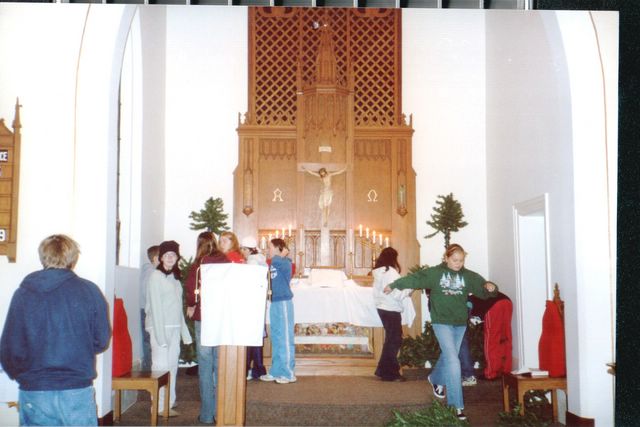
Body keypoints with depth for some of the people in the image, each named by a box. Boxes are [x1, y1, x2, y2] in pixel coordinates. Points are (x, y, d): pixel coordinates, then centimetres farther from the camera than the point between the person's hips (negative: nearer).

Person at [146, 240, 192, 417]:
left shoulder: (175, 277, 15)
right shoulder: (156, 276, -6)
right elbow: (155, 306, -11)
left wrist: (184, 331, 13)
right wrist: (160, 333, -16)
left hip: (174, 327, 7)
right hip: (160, 327, -7)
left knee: (172, 365, 8)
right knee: (161, 365, -6)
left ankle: (169, 402, 16)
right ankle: (160, 406, 0)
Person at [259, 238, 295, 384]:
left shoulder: (285, 263, -10)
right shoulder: (273, 265, 12)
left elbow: (276, 260, -28)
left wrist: (283, 254, -11)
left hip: (284, 302, -8)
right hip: (274, 303, 8)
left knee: (285, 338, -3)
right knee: (276, 339, 13)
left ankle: (288, 373, 4)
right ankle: (276, 371, 21)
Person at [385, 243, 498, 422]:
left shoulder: (469, 276, 1)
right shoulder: (435, 273, -7)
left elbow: (483, 289, -3)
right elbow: (414, 278, -4)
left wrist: (490, 287, -25)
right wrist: (394, 285, -3)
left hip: (460, 323, 4)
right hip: (442, 322, -4)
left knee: (447, 356, 21)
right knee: (453, 361, -13)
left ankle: (436, 379, 53)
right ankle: (456, 405, -9)